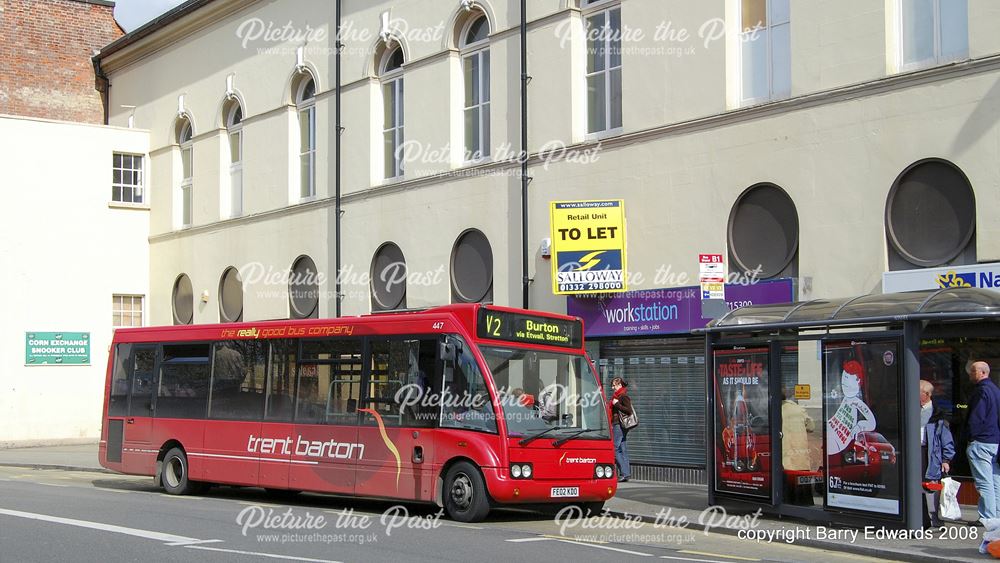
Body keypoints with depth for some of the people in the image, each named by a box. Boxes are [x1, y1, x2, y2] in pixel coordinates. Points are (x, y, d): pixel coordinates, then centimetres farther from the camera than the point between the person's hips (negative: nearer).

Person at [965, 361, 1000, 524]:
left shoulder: (981, 391, -14)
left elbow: (976, 418, -17)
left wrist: (971, 437, -8)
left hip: (981, 443, -9)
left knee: (984, 483, -8)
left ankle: (987, 518, -8)